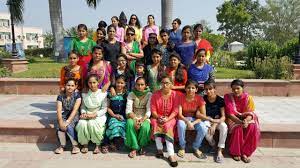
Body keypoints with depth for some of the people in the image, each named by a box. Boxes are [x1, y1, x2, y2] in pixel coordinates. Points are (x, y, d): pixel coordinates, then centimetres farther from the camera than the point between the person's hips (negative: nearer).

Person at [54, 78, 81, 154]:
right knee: (60, 127, -28)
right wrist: (61, 122, -28)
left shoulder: (77, 95, -7)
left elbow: (75, 110, -16)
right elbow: (59, 110, -12)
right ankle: (62, 146, -9)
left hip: (73, 117, -2)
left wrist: (67, 121, -27)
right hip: (63, 116, 2)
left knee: (68, 126, -31)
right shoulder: (60, 96, -1)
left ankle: (75, 145, -12)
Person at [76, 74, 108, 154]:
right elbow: (83, 106, 10)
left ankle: (97, 145, -12)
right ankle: (85, 144, -7)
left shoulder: (103, 93, -3)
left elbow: (104, 109, -5)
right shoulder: (85, 94, 6)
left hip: (99, 115, -3)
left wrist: (95, 114, -18)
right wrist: (83, 113, -11)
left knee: (92, 123, -34)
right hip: (87, 115, 3)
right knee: (82, 123, -29)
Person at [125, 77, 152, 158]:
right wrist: (135, 119, -23)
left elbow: (149, 111, -10)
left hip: (144, 118, -1)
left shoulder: (149, 94, -2)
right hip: (133, 117, 1)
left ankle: (142, 146, -4)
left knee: (145, 126, -33)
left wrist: (142, 120, -25)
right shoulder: (131, 94, 1)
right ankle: (134, 147, -17)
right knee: (130, 124, -32)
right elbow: (128, 110, -6)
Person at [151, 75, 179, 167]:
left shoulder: (175, 94, -5)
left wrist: (167, 119, -24)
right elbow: (153, 110, -4)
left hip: (170, 118, -1)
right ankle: (159, 149, -20)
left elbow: (175, 111, -9)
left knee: (168, 126, -32)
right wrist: (158, 117, -22)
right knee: (156, 124, -31)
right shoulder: (155, 94, -2)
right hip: (157, 117, 1)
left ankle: (171, 154, -30)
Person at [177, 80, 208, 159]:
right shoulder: (181, 97, -12)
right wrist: (187, 122, -31)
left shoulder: (199, 98, -11)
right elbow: (179, 114, -14)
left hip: (196, 119, 1)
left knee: (203, 128, -29)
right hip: (184, 119, -1)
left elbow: (203, 116, -12)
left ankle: (196, 148, -2)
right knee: (180, 125, -34)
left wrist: (193, 123, -26)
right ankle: (182, 147, -9)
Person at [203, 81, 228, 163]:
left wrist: (215, 124, -28)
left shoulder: (220, 100, -11)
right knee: (206, 132, -33)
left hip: (218, 120, 1)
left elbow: (223, 117, -13)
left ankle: (219, 151, -22)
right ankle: (212, 145, 2)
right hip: (207, 121, 0)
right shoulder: (203, 99, -11)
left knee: (224, 127, -33)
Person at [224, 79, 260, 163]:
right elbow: (230, 114, -15)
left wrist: (246, 121, -33)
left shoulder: (248, 98, -6)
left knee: (252, 127, -29)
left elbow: (250, 114, -10)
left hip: (246, 119, 2)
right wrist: (240, 122, -31)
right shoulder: (228, 97, -10)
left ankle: (245, 152, -16)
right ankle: (235, 152, -13)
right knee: (238, 128, -33)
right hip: (233, 119, -2)